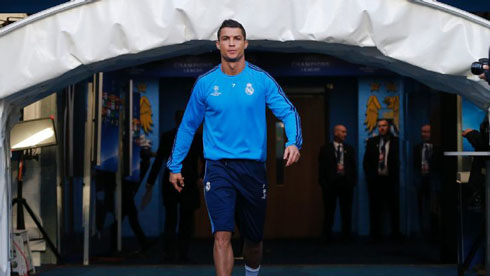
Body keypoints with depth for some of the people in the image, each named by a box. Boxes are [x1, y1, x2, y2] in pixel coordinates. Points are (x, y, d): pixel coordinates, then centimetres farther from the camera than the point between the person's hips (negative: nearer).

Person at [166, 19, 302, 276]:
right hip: (218, 167, -1)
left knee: (254, 239, 13)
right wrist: (175, 166, 13)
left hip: (253, 166, 1)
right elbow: (188, 125, 12)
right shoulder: (205, 83, 2)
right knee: (222, 236, -15)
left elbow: (288, 111, -2)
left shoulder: (261, 79, 0)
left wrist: (293, 142, -22)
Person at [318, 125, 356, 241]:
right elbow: (322, 168, 0)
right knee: (329, 212, 1)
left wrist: (353, 181, 0)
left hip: (346, 183, 3)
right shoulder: (325, 149, 4)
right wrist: (323, 183, -8)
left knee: (346, 212, 5)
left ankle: (346, 236, 11)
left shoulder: (349, 149, 13)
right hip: (330, 183, -3)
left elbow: (353, 166, 11)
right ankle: (327, 237, 6)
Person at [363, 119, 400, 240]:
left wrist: (396, 176, -10)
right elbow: (366, 161, 11)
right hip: (375, 180, 3)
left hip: (391, 180, -2)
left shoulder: (396, 141, 2)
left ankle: (395, 235, 3)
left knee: (394, 208, -1)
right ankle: (375, 235, 8)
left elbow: (399, 160, -2)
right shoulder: (372, 141, 11)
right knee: (375, 209, 4)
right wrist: (369, 176, 2)